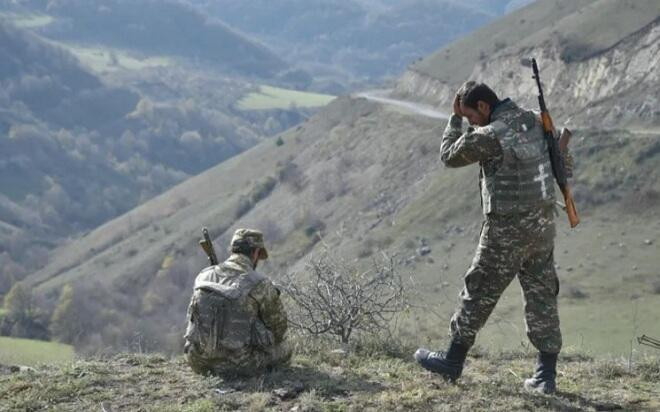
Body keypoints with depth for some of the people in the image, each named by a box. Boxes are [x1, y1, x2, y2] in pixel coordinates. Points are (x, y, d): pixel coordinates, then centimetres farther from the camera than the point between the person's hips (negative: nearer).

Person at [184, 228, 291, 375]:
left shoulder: (203, 276, 4)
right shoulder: (261, 284, -10)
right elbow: (278, 326, 4)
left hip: (198, 362, 4)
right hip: (238, 363, -4)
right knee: (283, 349, 22)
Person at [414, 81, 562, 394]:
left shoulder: (489, 136, -17)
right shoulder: (531, 121, 5)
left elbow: (449, 156, -3)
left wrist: (455, 118, 5)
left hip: (507, 228, -7)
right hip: (542, 222, 7)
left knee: (479, 293, 7)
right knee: (541, 295, 9)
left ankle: (452, 362, 20)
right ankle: (546, 374, 10)